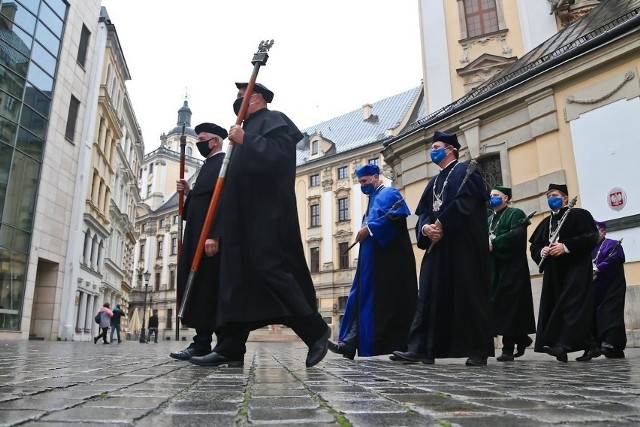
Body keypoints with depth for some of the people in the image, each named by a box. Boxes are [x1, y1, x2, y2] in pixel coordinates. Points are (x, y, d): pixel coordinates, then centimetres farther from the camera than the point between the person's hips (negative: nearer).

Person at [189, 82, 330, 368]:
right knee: (237, 278, 4)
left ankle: (315, 330, -3)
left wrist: (244, 141, -13)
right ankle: (231, 347, 5)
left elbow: (278, 155, -19)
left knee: (271, 270, -15)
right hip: (245, 219, 10)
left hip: (266, 216, -10)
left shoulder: (274, 120, 1)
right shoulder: (249, 128, 28)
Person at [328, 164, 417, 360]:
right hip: (372, 261, 9)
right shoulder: (373, 200, 25)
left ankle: (396, 345, 0)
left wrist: (369, 228, -17)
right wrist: (365, 231, 6)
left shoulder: (389, 193, -1)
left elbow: (398, 214, -19)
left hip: (388, 260, -9)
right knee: (361, 299, 1)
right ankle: (349, 342, -1)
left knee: (388, 301, -7)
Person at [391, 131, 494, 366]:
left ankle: (478, 350, 7)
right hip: (437, 245, 7)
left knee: (468, 295, -3)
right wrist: (426, 228, -8)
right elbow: (423, 213, 13)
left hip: (463, 245, -7)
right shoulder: (434, 183, 24)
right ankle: (421, 348, -1)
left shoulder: (465, 171, 2)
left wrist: (441, 223, -17)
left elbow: (466, 203, -15)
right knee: (430, 296, 0)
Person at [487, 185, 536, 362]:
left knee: (509, 306, -8)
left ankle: (509, 348, -3)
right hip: (494, 269, 7)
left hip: (512, 267, -7)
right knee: (498, 306, 6)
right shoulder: (489, 219, 23)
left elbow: (517, 235, -16)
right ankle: (522, 339, 23)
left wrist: (494, 243, -19)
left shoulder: (515, 214, 1)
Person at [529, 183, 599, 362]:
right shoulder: (545, 223, 20)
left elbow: (591, 236, -11)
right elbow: (534, 245, 16)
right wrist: (541, 252, -7)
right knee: (555, 307, 2)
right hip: (553, 272, 7)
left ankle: (563, 344, -26)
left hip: (576, 268, -7)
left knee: (572, 304, -16)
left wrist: (566, 247, -20)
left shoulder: (579, 214, 2)